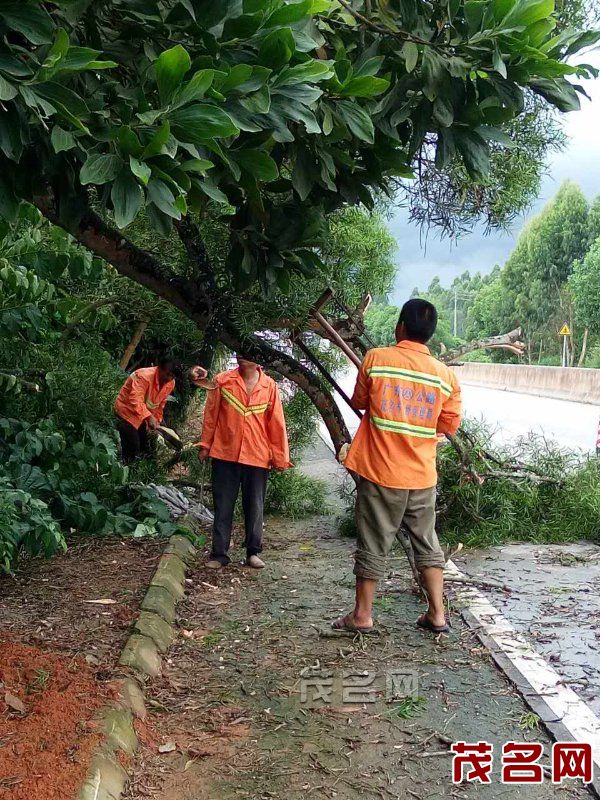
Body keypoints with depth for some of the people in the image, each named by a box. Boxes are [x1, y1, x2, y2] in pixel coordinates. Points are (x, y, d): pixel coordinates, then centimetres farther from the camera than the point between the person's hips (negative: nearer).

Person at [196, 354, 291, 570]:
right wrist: (205, 444, 5)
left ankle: (253, 553, 20)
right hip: (225, 455, 0)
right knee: (223, 507, 5)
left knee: (254, 507, 9)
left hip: (257, 456, 1)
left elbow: (276, 423, 3)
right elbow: (210, 414, 5)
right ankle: (219, 554, 14)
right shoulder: (222, 381, 0)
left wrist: (279, 456, 3)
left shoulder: (269, 386, 2)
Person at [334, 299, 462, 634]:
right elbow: (450, 425, 4)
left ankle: (362, 615, 17)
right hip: (422, 475, 2)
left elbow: (358, 402, 6)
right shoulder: (446, 375, -3)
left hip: (380, 472, -2)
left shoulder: (376, 359, -8)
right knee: (427, 542, 16)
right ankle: (437, 614, 19)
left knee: (374, 544, 8)